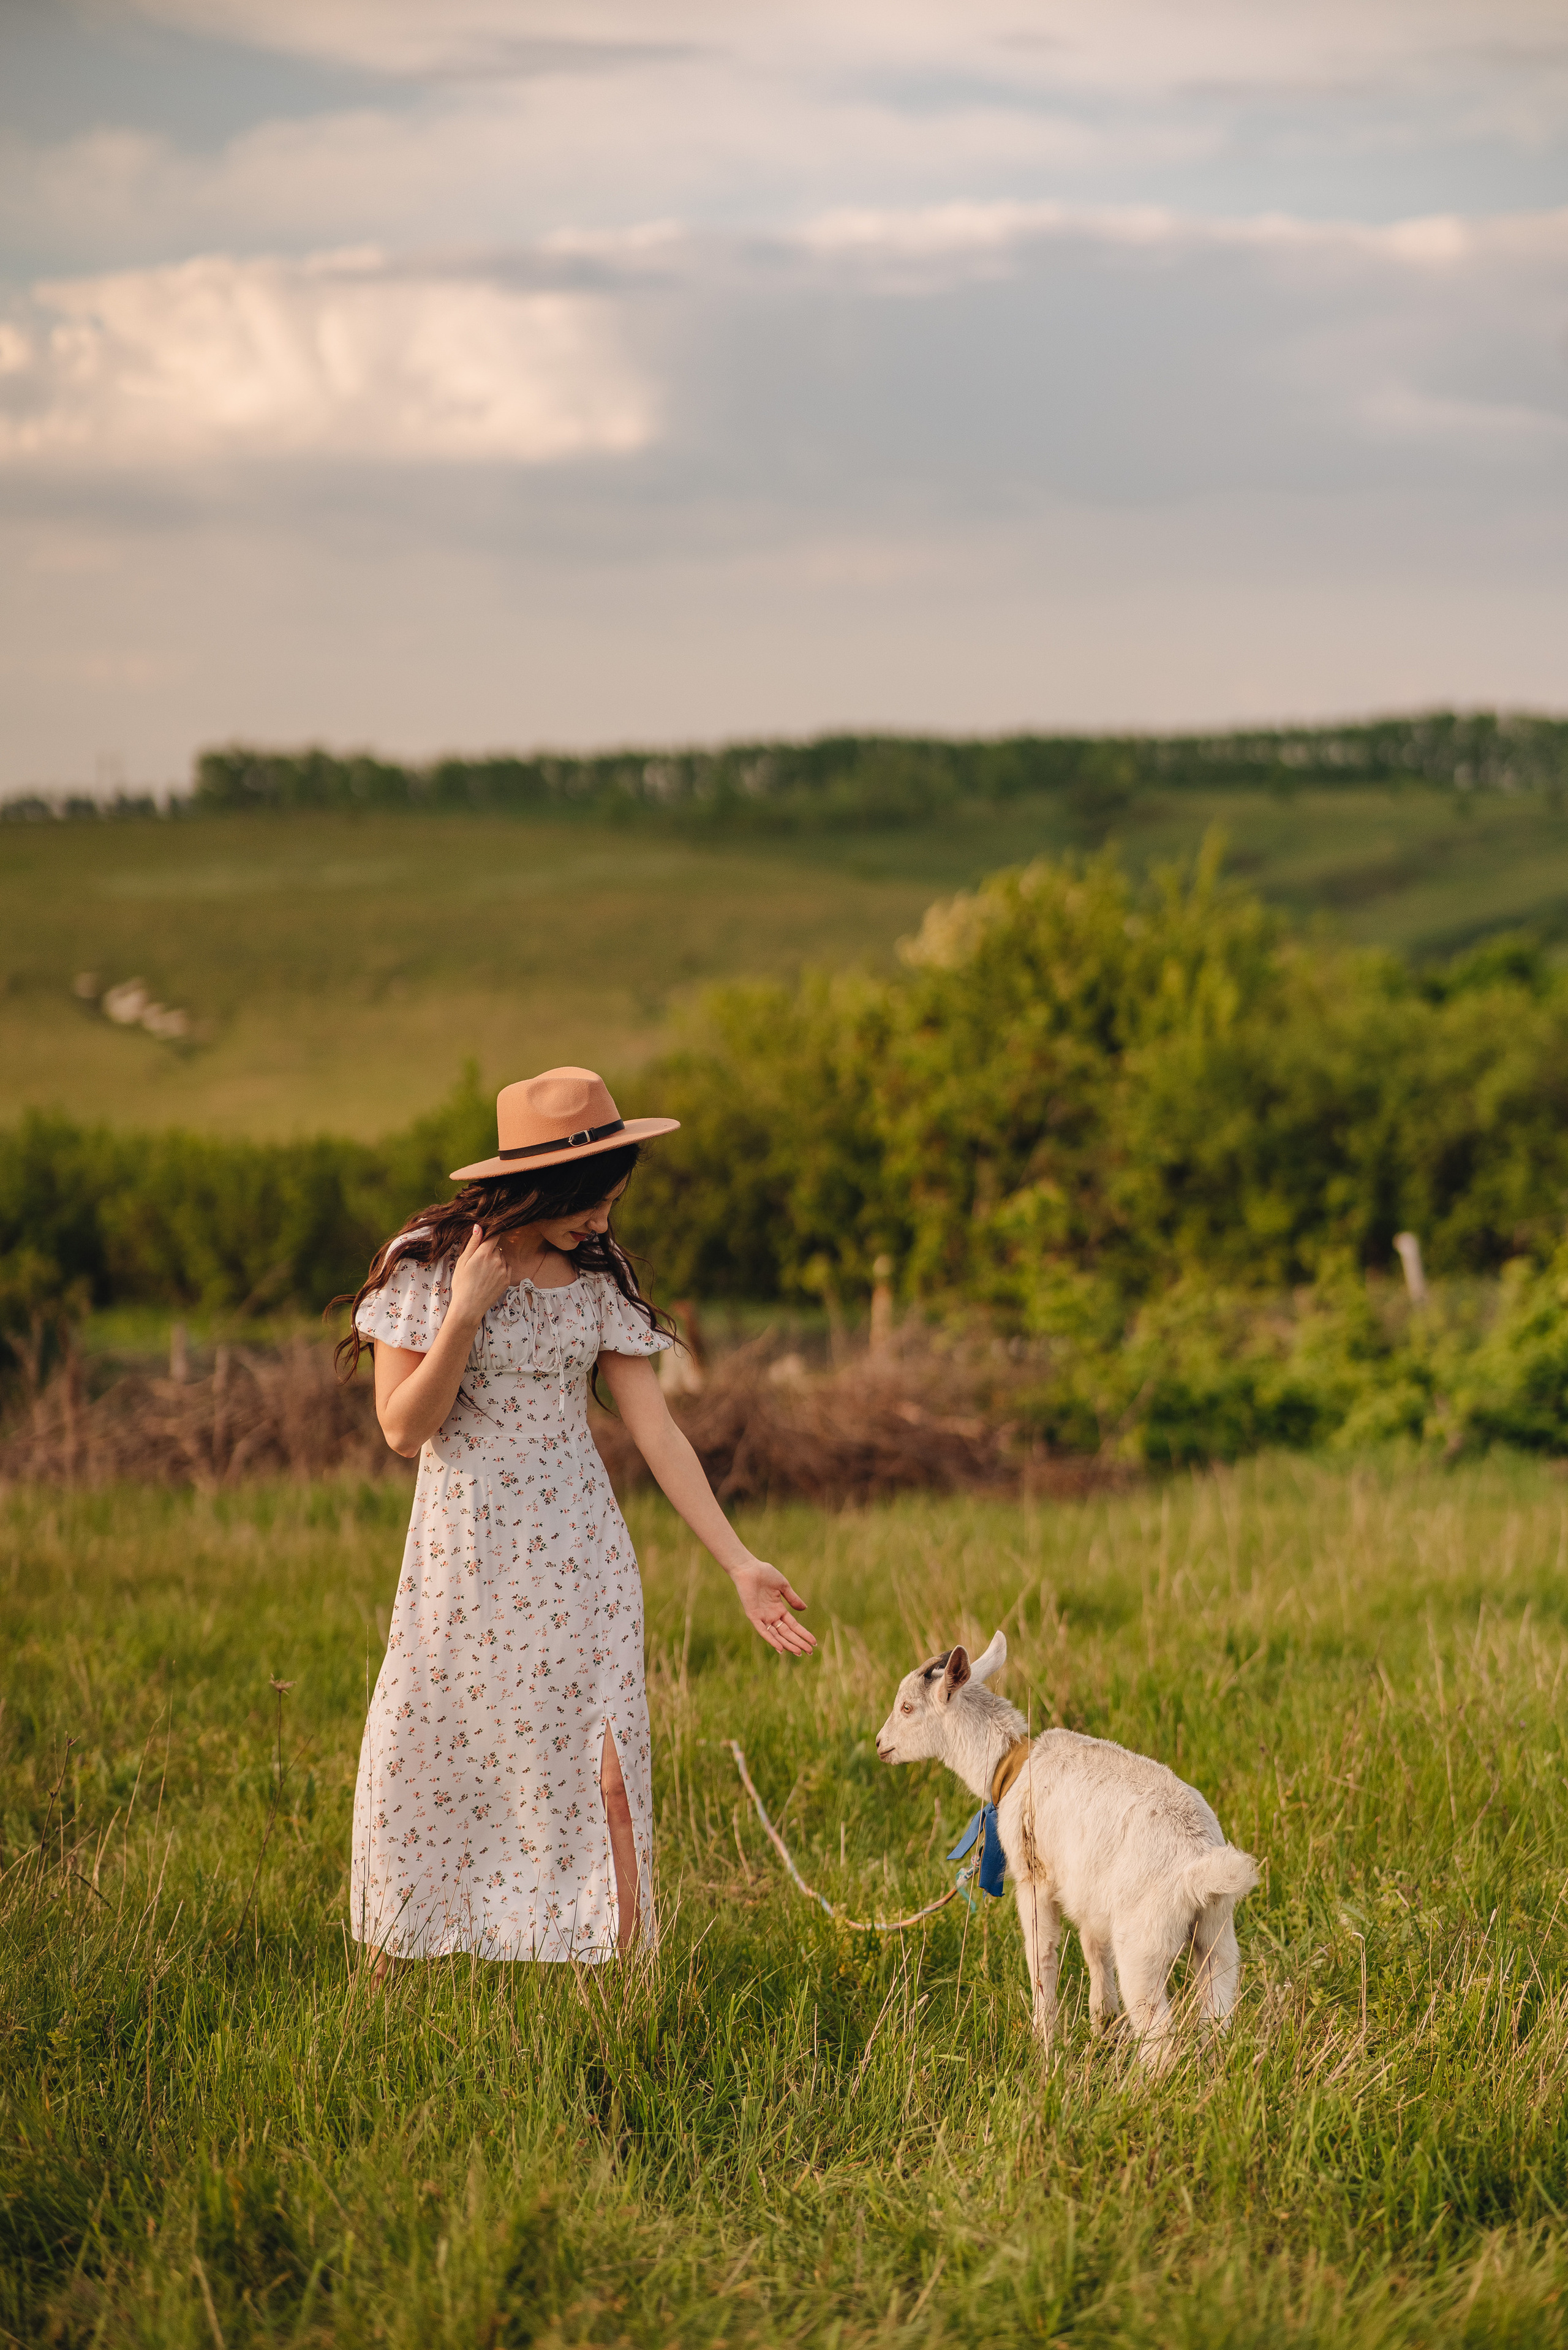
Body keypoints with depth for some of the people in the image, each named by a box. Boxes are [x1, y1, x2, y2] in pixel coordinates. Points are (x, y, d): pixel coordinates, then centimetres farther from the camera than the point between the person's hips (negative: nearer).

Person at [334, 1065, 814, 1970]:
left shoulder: (596, 1275, 3)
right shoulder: (427, 1265, -6)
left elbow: (656, 1428, 1)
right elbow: (403, 1428, -8)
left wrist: (742, 1565, -5)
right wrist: (466, 1312, -20)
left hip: (578, 1555, 2)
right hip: (464, 1556, -2)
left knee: (599, 1769, -7)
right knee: (419, 1770, 3)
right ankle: (388, 1966, 21)